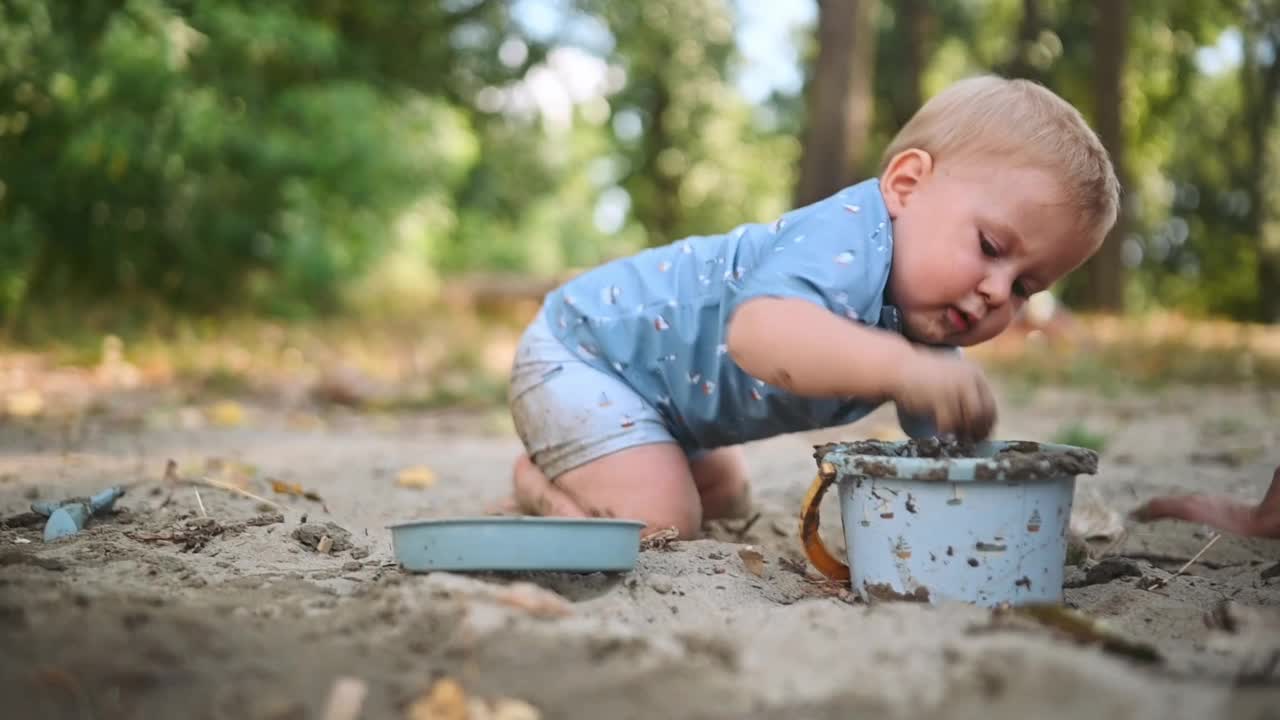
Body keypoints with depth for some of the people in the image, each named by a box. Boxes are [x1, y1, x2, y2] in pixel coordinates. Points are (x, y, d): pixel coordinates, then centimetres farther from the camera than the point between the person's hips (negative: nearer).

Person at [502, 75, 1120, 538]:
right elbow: (762, 330, -57)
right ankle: (534, 481, 4)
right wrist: (900, 367, -68)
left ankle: (560, 467, 35)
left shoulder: (926, 332, -6)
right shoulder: (846, 241, -36)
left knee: (725, 499, 26)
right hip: (577, 355, -9)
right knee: (657, 519, -21)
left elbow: (942, 439, -2)